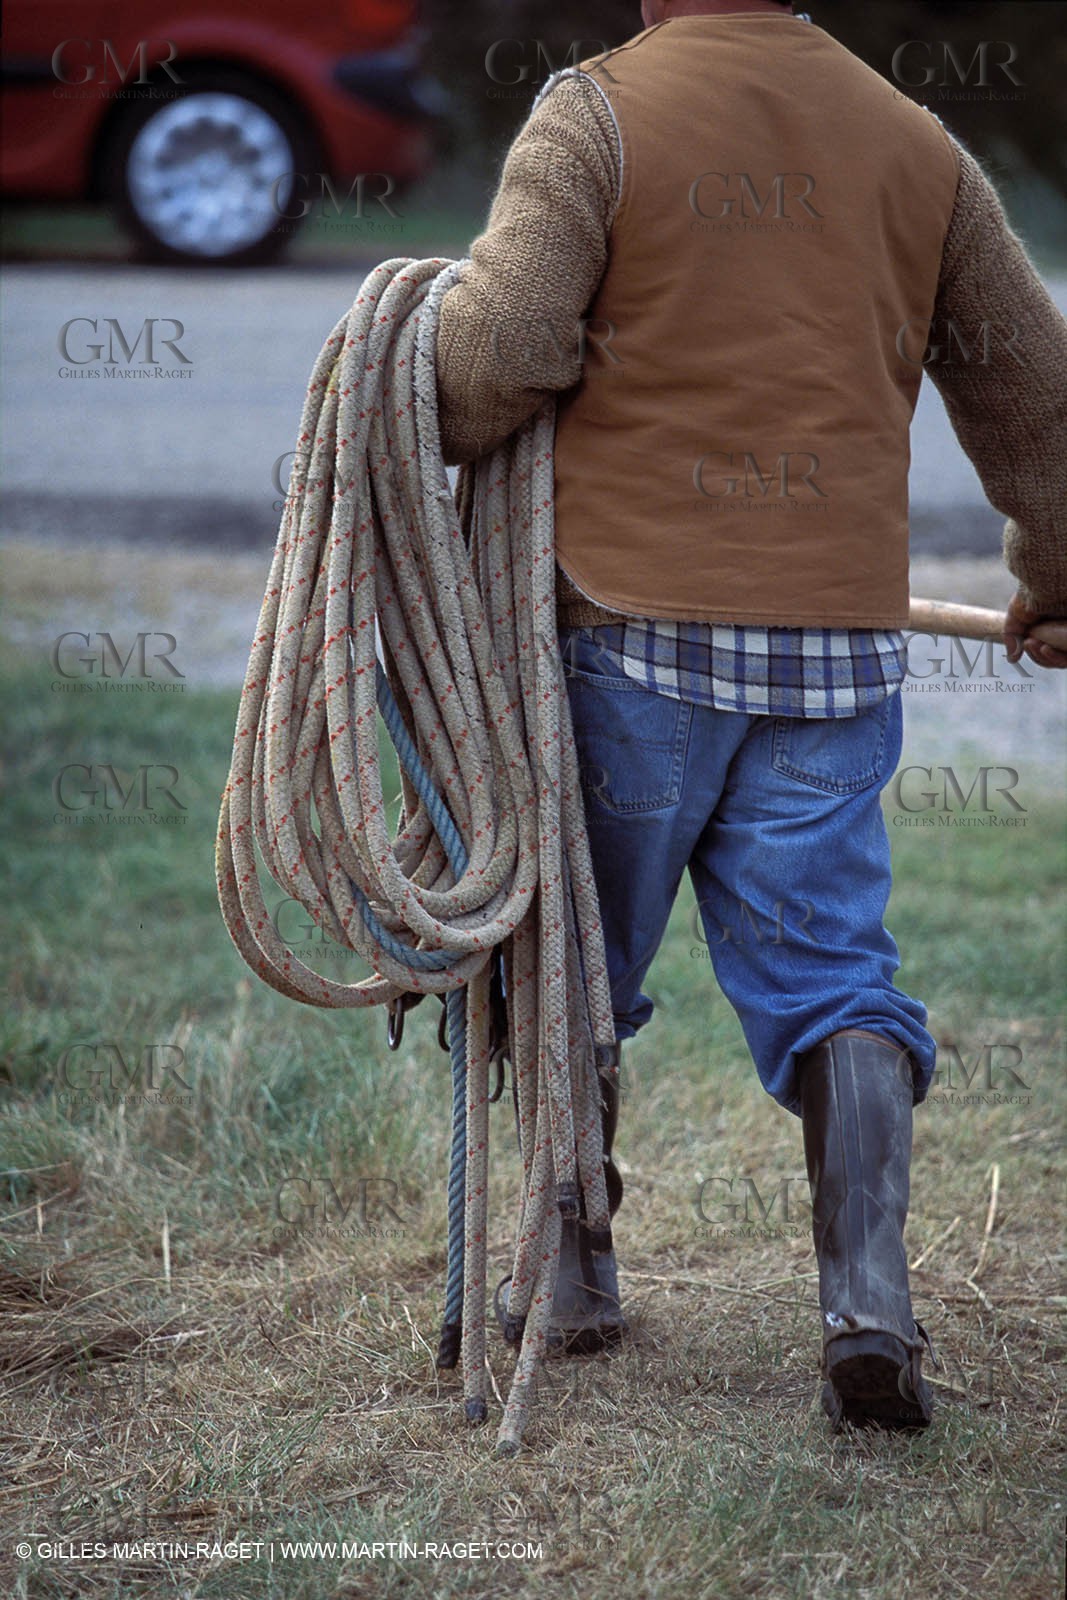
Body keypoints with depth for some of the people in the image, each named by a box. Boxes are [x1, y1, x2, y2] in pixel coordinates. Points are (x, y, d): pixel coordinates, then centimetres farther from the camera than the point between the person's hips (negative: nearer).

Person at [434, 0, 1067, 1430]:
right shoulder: (916, 146, 9)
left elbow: (503, 346, -17)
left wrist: (425, 446, 6)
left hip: (634, 625, -2)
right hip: (839, 633, 3)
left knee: (575, 957, 15)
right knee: (829, 971, 6)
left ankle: (575, 1271, 25)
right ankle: (869, 1298, -10)